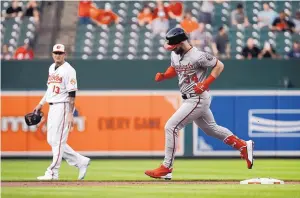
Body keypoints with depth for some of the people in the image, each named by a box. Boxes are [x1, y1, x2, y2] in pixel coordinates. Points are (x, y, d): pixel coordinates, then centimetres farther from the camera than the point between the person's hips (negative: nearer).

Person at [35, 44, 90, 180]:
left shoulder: (68, 70, -11)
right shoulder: (52, 68, 15)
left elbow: (72, 93, -15)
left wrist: (70, 114, -20)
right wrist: (41, 104, 21)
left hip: (63, 107, -9)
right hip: (52, 107, 9)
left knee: (58, 141, -8)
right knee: (52, 141, 8)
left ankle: (52, 172, -5)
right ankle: (81, 162, 15)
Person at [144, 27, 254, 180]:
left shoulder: (198, 56, -21)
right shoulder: (175, 54, 4)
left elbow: (219, 66, -13)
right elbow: (174, 69, 22)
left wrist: (206, 84, -21)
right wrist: (164, 76, 0)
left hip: (198, 98, -10)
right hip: (190, 99, 10)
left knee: (171, 127, -12)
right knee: (211, 128, 21)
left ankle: (166, 168, -8)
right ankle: (243, 146, 31)